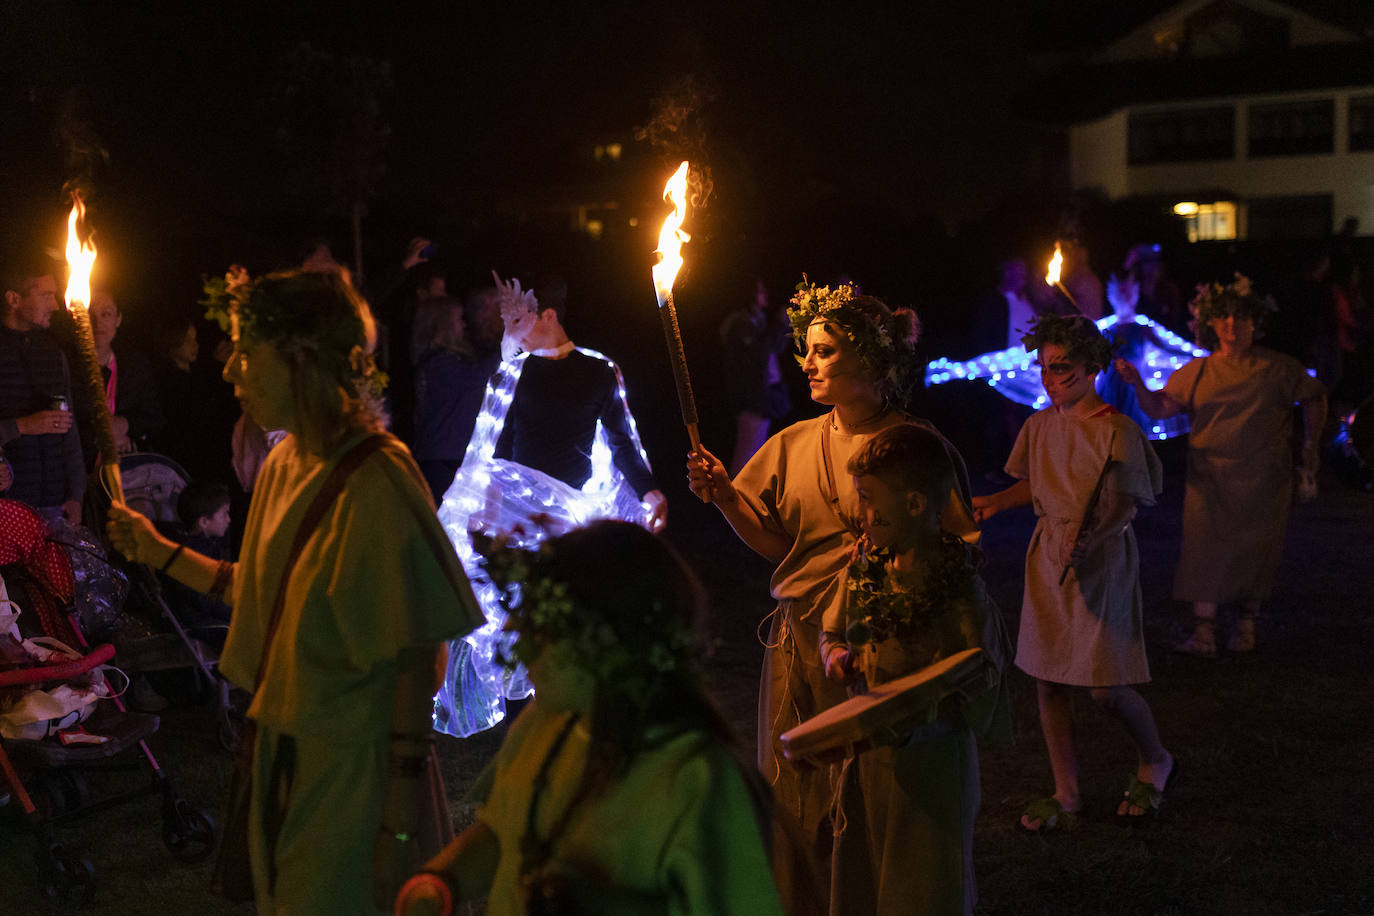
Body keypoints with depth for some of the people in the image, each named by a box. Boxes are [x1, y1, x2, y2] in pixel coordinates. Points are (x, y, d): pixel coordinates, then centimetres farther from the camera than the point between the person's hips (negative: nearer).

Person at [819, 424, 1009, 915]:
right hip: (867, 755, 6)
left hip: (931, 765, -6)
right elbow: (833, 629, 16)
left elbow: (976, 703, -21)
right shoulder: (866, 563, -1)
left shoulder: (959, 591, -22)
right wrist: (837, 655, -6)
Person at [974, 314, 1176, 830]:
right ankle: (1065, 794, 20)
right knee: (1048, 681, 7)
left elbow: (1124, 508, -14)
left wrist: (1086, 541, -28)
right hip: (1047, 558, 6)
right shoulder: (1039, 426, 5)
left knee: (1107, 690, -4)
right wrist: (993, 504, 2)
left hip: (1102, 561, -6)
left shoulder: (1116, 432, -14)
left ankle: (1155, 764, 26)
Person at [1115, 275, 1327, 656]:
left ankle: (1247, 623, 24)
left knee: (1255, 551, 6)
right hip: (1211, 478, 0)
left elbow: (1315, 398, 13)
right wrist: (1138, 384, -23)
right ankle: (1203, 634, -8)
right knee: (1205, 550, -8)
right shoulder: (1197, 372, 3)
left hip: (1263, 480, 0)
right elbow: (1159, 407, -4)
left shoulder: (1278, 368, 1)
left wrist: (1310, 449, 9)